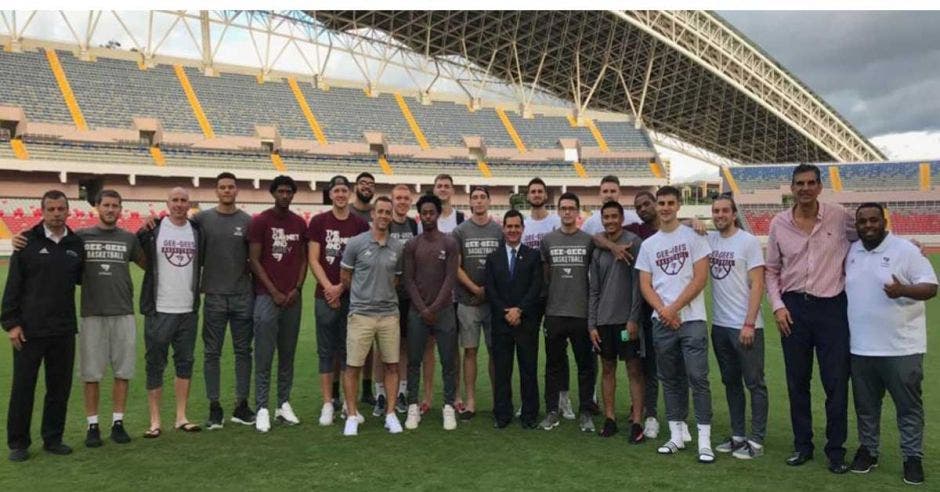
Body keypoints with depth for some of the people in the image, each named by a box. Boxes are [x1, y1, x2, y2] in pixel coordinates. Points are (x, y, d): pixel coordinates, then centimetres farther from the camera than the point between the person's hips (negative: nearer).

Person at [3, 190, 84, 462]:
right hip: (29, 329, -3)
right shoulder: (28, 242, -4)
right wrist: (11, 323, -8)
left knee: (60, 387, 9)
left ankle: (53, 439, 22)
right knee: (23, 387, 5)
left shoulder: (76, 244, 7)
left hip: (64, 329, 3)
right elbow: (13, 285, -4)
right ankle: (18, 443, 17)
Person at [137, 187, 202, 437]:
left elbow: (203, 261, 17)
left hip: (188, 310, 4)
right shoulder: (152, 230, -4)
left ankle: (181, 417, 19)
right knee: (155, 365, 4)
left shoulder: (197, 230, 6)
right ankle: (155, 421, 12)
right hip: (159, 310, -3)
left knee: (185, 362, 9)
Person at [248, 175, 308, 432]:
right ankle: (262, 409, 3)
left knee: (288, 354, 9)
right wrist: (274, 292, -9)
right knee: (264, 356, -2)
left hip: (293, 297, 4)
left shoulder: (300, 223, 11)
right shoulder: (260, 221, -2)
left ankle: (284, 404, 17)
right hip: (267, 297, -4)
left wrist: (297, 289, -1)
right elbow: (254, 260, -4)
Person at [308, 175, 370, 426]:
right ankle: (328, 403, 11)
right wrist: (328, 287, -11)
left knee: (348, 350, 7)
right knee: (326, 351, 5)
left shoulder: (360, 224, 4)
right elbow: (313, 260, 0)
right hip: (325, 296, 0)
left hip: (352, 296, 1)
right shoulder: (319, 222, 3)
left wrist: (341, 287, -7)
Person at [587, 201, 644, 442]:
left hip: (627, 319, -5)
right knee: (607, 368, 10)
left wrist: (633, 318, -13)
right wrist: (592, 324, 6)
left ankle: (636, 422, 5)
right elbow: (594, 291, 11)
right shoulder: (598, 251, 10)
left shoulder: (633, 242, -5)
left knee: (634, 370, 0)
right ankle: (610, 418, 19)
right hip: (604, 320, 5)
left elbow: (638, 283, -9)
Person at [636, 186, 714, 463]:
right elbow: (645, 285, 8)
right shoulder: (648, 245, 12)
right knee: (670, 380, 10)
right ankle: (676, 436, 19)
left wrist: (674, 309, -10)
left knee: (698, 378, -6)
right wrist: (663, 311, -8)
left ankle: (705, 441, 0)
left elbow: (700, 278, -7)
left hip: (692, 319, -4)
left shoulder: (693, 237, 0)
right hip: (661, 322, 4)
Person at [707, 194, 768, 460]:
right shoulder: (709, 240, 7)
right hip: (719, 325, 6)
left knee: (754, 383, 3)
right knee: (731, 382, 14)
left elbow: (757, 285, -10)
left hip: (745, 326, -6)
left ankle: (756, 441, 11)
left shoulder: (748, 241, -8)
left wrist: (749, 324, -16)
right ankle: (738, 435, 25)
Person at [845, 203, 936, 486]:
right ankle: (868, 449, 28)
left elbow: (930, 286, -11)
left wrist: (904, 290, -30)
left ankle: (913, 457, 17)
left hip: (901, 347, -4)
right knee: (865, 404, 14)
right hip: (861, 347, 4)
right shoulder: (851, 252, 8)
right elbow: (843, 287, 18)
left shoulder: (905, 250, -7)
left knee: (909, 405, 5)